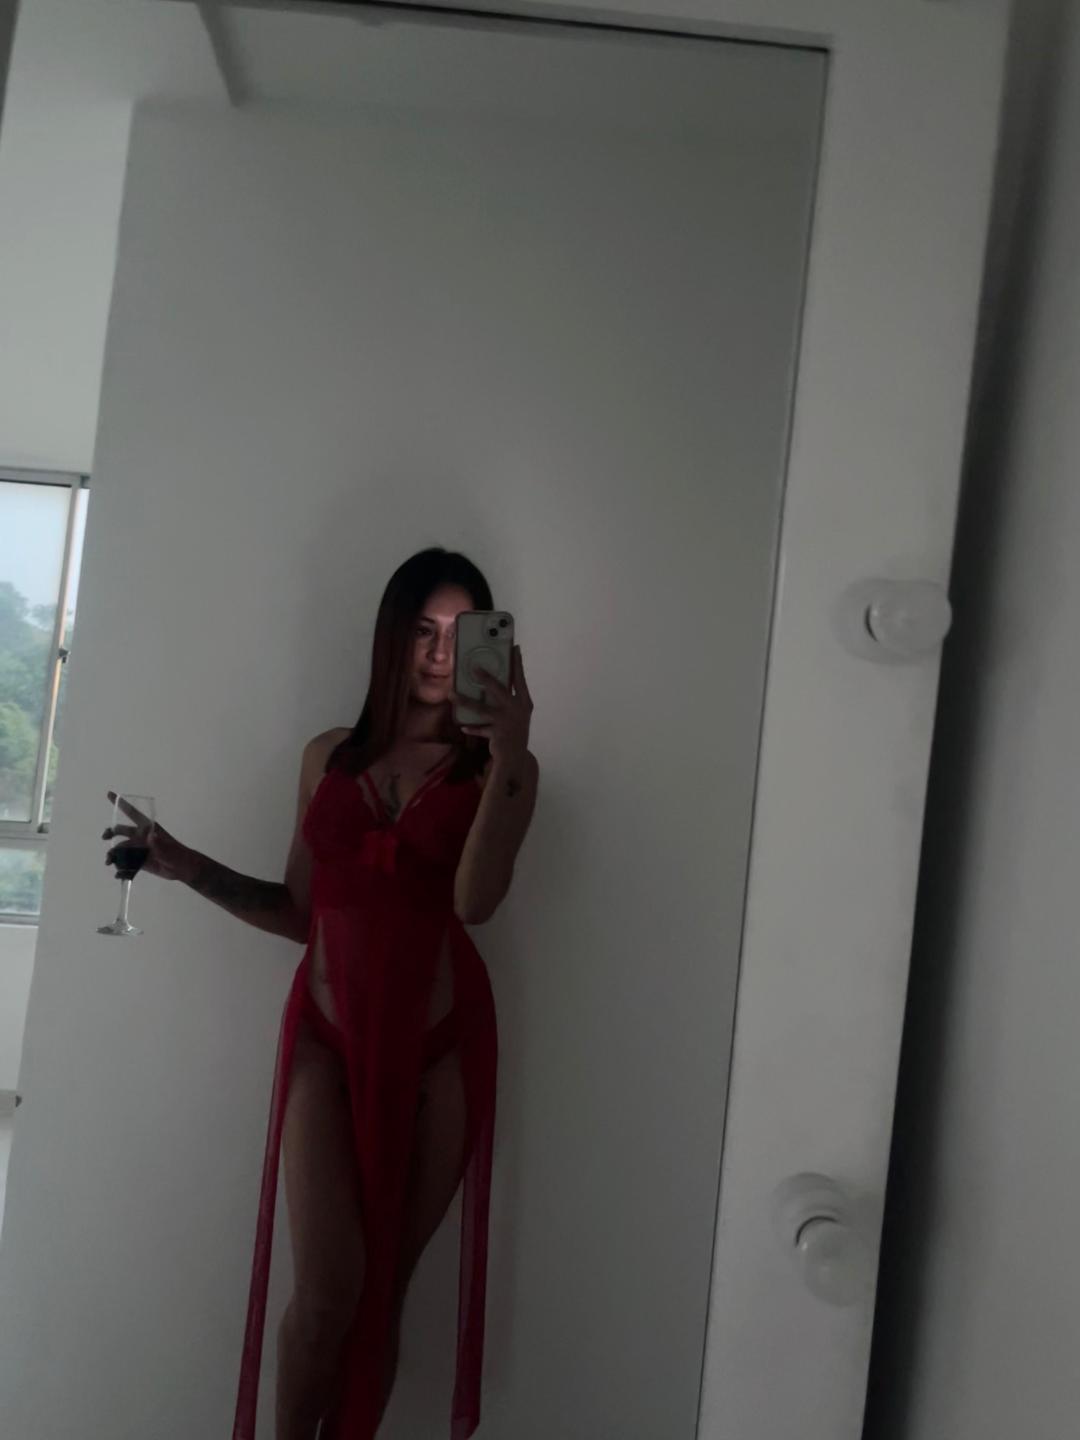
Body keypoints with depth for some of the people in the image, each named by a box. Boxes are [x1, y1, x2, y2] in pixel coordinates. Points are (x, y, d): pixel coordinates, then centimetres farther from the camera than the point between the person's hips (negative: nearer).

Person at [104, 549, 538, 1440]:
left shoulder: (495, 767, 0)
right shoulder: (329, 757, 7)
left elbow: (474, 900, -17)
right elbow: (302, 913, 10)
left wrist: (510, 754, -22)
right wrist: (190, 868, 1)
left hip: (440, 1044, -1)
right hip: (328, 1035, 1)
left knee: (382, 1293, 8)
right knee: (327, 1290, -6)